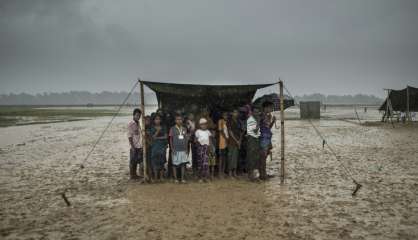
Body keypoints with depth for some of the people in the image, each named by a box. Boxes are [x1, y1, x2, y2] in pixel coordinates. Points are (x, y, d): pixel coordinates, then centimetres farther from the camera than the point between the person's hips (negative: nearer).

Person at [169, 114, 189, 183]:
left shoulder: (184, 129, 9)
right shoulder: (172, 129, -2)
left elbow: (186, 139, 12)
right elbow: (170, 139, -1)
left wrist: (186, 149, 6)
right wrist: (172, 149, -9)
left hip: (183, 149, 4)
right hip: (176, 150, -3)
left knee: (183, 164, 4)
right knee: (175, 164, 1)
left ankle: (182, 178, 10)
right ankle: (175, 178, 10)